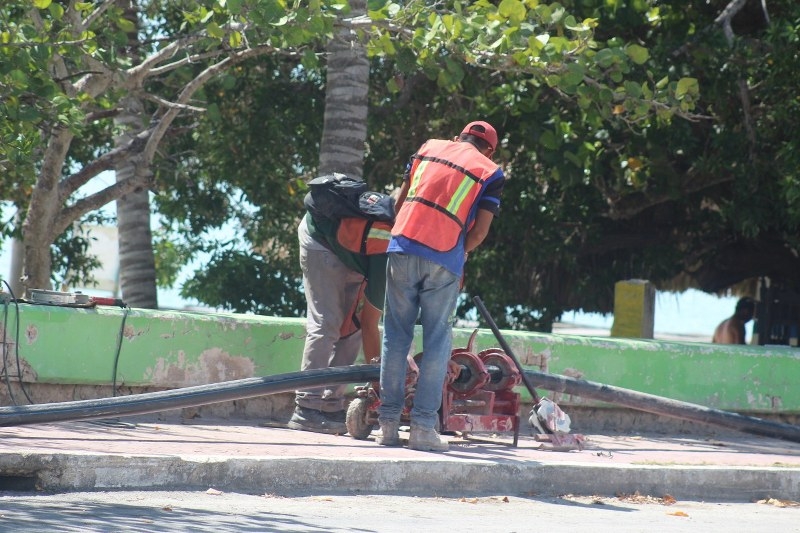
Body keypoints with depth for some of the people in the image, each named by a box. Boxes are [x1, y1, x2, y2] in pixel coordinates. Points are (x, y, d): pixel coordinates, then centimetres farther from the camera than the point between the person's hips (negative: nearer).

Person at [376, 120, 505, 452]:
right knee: (437, 340, 4)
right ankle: (423, 425, -1)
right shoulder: (491, 173, 9)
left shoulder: (430, 148, 17)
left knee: (396, 336, 8)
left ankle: (388, 423, 6)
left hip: (402, 247, 2)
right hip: (444, 258, -2)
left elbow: (401, 199, 18)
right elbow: (480, 231, 2)